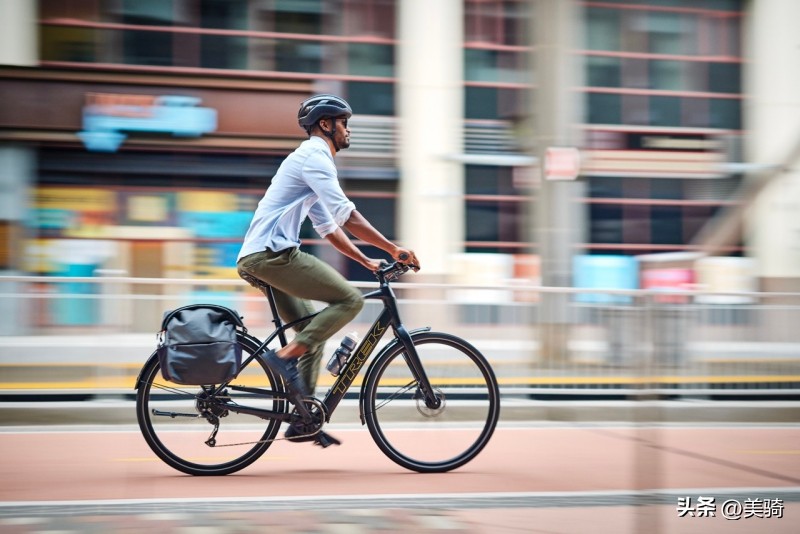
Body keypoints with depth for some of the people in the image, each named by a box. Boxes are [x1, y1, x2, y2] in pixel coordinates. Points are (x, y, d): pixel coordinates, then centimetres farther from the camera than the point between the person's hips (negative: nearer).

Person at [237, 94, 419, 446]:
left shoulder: (309, 158, 26)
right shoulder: (315, 155, -6)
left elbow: (328, 226, 28)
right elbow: (345, 215, -16)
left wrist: (366, 260, 22)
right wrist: (393, 249, -14)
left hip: (256, 258, 10)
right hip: (272, 253, -10)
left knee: (314, 329, 14)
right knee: (350, 300, -13)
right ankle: (286, 356, -16)